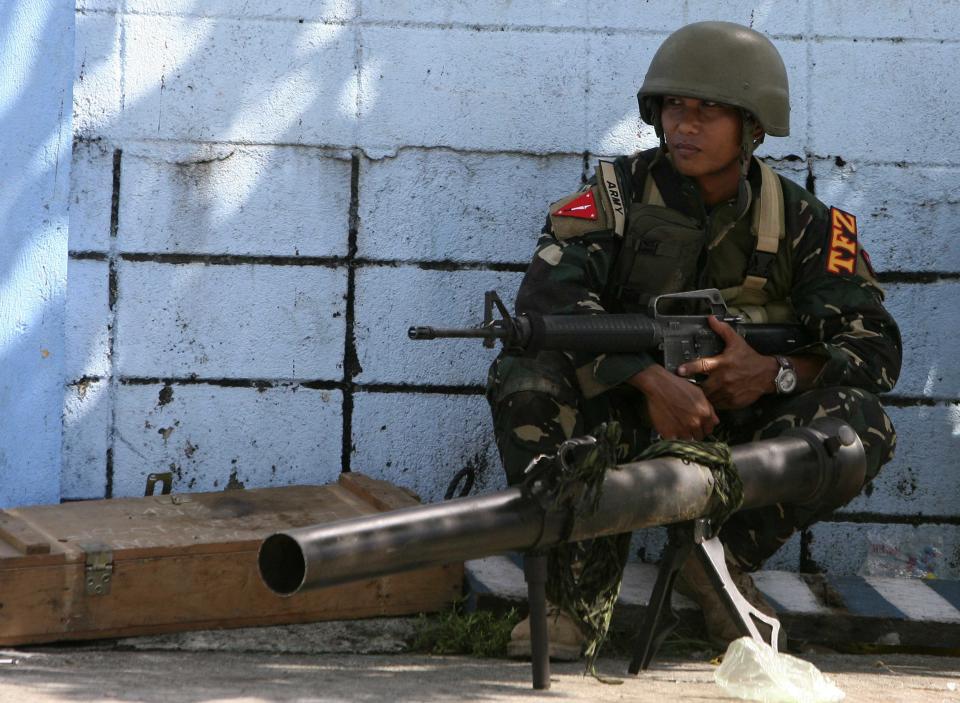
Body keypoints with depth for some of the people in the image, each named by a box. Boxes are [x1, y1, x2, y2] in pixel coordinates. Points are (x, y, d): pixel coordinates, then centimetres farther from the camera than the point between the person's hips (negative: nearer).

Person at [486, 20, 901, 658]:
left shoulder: (799, 223, 0)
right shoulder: (617, 196, -5)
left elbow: (874, 345, -5)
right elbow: (548, 296, -22)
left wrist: (776, 373, -25)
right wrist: (653, 380, -36)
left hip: (736, 435, 1)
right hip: (623, 426, -1)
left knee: (861, 422, -25)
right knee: (525, 379, -30)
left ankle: (722, 562, -5)